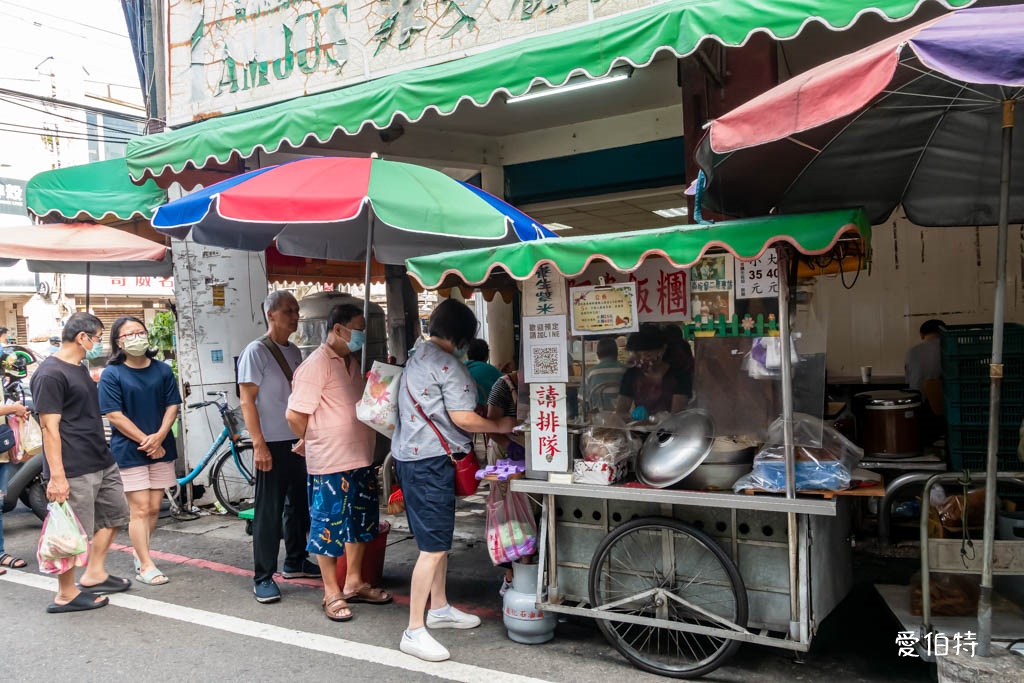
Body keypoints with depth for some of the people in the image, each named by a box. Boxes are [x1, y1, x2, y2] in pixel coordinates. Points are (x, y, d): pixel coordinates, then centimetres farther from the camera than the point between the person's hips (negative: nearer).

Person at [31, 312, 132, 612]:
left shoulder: (79, 368, 15)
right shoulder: (51, 374, -15)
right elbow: (49, 427, -19)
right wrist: (56, 475, -22)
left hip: (102, 462, 10)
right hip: (74, 470, -10)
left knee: (115, 514, 19)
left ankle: (94, 574, 30)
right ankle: (67, 594, 13)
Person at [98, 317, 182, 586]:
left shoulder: (162, 370, 7)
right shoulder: (111, 374, -5)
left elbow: (172, 405, 4)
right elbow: (115, 415, -10)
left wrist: (159, 437, -11)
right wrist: (145, 441, -14)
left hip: (161, 449, 4)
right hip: (129, 450, -4)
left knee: (154, 508, 8)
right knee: (140, 509, -4)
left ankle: (140, 554, 27)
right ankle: (146, 566, 4)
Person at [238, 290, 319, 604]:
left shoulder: (294, 352, 12)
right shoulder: (256, 351, -9)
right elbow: (247, 401, -12)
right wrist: (259, 445, -17)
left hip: (299, 441, 7)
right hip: (272, 444, -7)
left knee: (298, 505, 15)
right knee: (269, 511, -2)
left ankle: (295, 561, 30)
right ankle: (263, 578, 6)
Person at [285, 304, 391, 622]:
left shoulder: (352, 362, 12)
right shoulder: (316, 365, -16)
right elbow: (295, 415, -18)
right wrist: (318, 443, -2)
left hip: (360, 459, 9)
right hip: (331, 464, -9)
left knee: (361, 521, 17)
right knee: (329, 524, 3)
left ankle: (354, 583, 31)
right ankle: (332, 593, 16)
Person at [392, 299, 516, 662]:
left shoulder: (418, 355, 12)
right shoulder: (448, 365, -17)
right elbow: (462, 418, -19)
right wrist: (499, 425, -4)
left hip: (411, 454, 11)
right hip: (431, 460, -10)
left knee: (439, 536, 21)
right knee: (434, 546, -7)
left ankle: (439, 608, 34)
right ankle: (414, 632, -2)